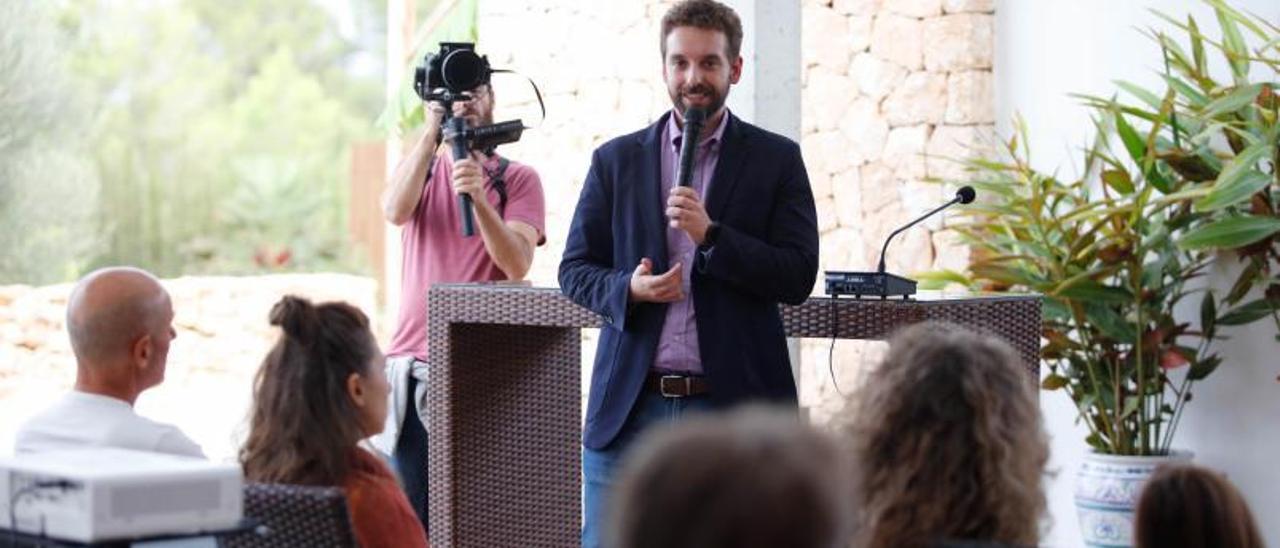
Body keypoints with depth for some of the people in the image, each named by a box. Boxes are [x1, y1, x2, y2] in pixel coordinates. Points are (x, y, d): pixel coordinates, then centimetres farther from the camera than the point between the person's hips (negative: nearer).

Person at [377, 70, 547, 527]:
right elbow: (395, 211, -10)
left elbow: (517, 265, -11)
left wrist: (477, 196, -23)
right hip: (412, 368, 3)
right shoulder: (421, 170, 13)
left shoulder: (518, 179, 4)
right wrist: (432, 130, -12)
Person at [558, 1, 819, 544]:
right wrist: (629, 289, -12)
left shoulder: (776, 159, 5)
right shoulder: (616, 160, 10)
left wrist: (711, 234, -15)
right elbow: (575, 270, 10)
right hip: (630, 406, 2)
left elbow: (798, 277, -3)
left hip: (732, 404, -2)